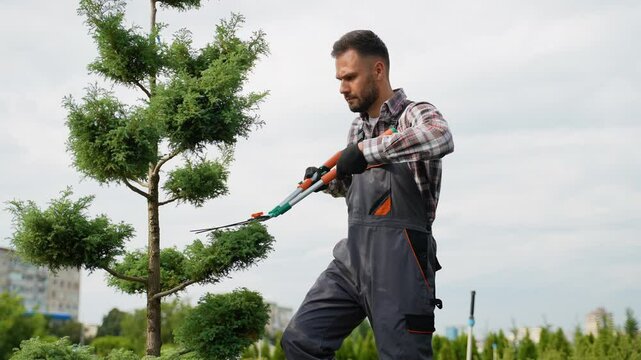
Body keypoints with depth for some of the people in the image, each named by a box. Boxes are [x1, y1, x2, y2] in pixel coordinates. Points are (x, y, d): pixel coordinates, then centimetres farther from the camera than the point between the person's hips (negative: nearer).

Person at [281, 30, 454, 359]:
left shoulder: (414, 113, -4)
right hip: (351, 258, 7)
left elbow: (441, 138, -29)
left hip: (397, 261, -7)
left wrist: (368, 149, -29)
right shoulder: (358, 128, 18)